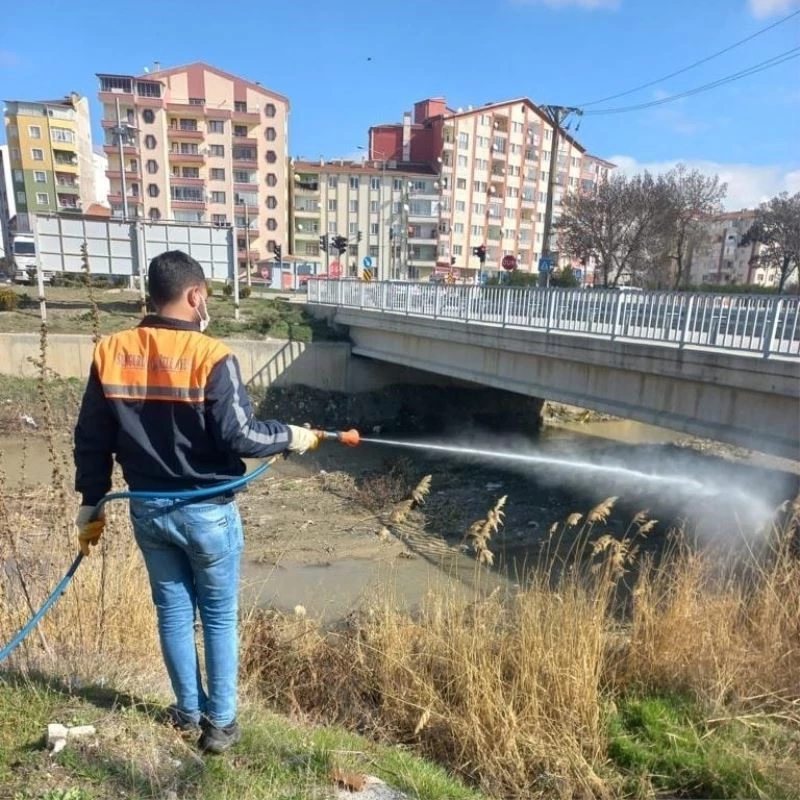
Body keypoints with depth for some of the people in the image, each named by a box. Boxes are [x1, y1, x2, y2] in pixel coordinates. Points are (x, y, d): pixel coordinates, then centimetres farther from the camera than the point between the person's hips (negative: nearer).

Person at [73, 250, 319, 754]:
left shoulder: (110, 353, -2)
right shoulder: (211, 356, -18)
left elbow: (92, 438, 3)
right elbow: (239, 436, -19)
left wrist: (91, 503, 13)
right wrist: (291, 437, -2)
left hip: (147, 510, 5)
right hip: (207, 512, -5)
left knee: (173, 610, 20)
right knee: (219, 617, 13)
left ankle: (189, 712, 37)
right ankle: (221, 723, 28)